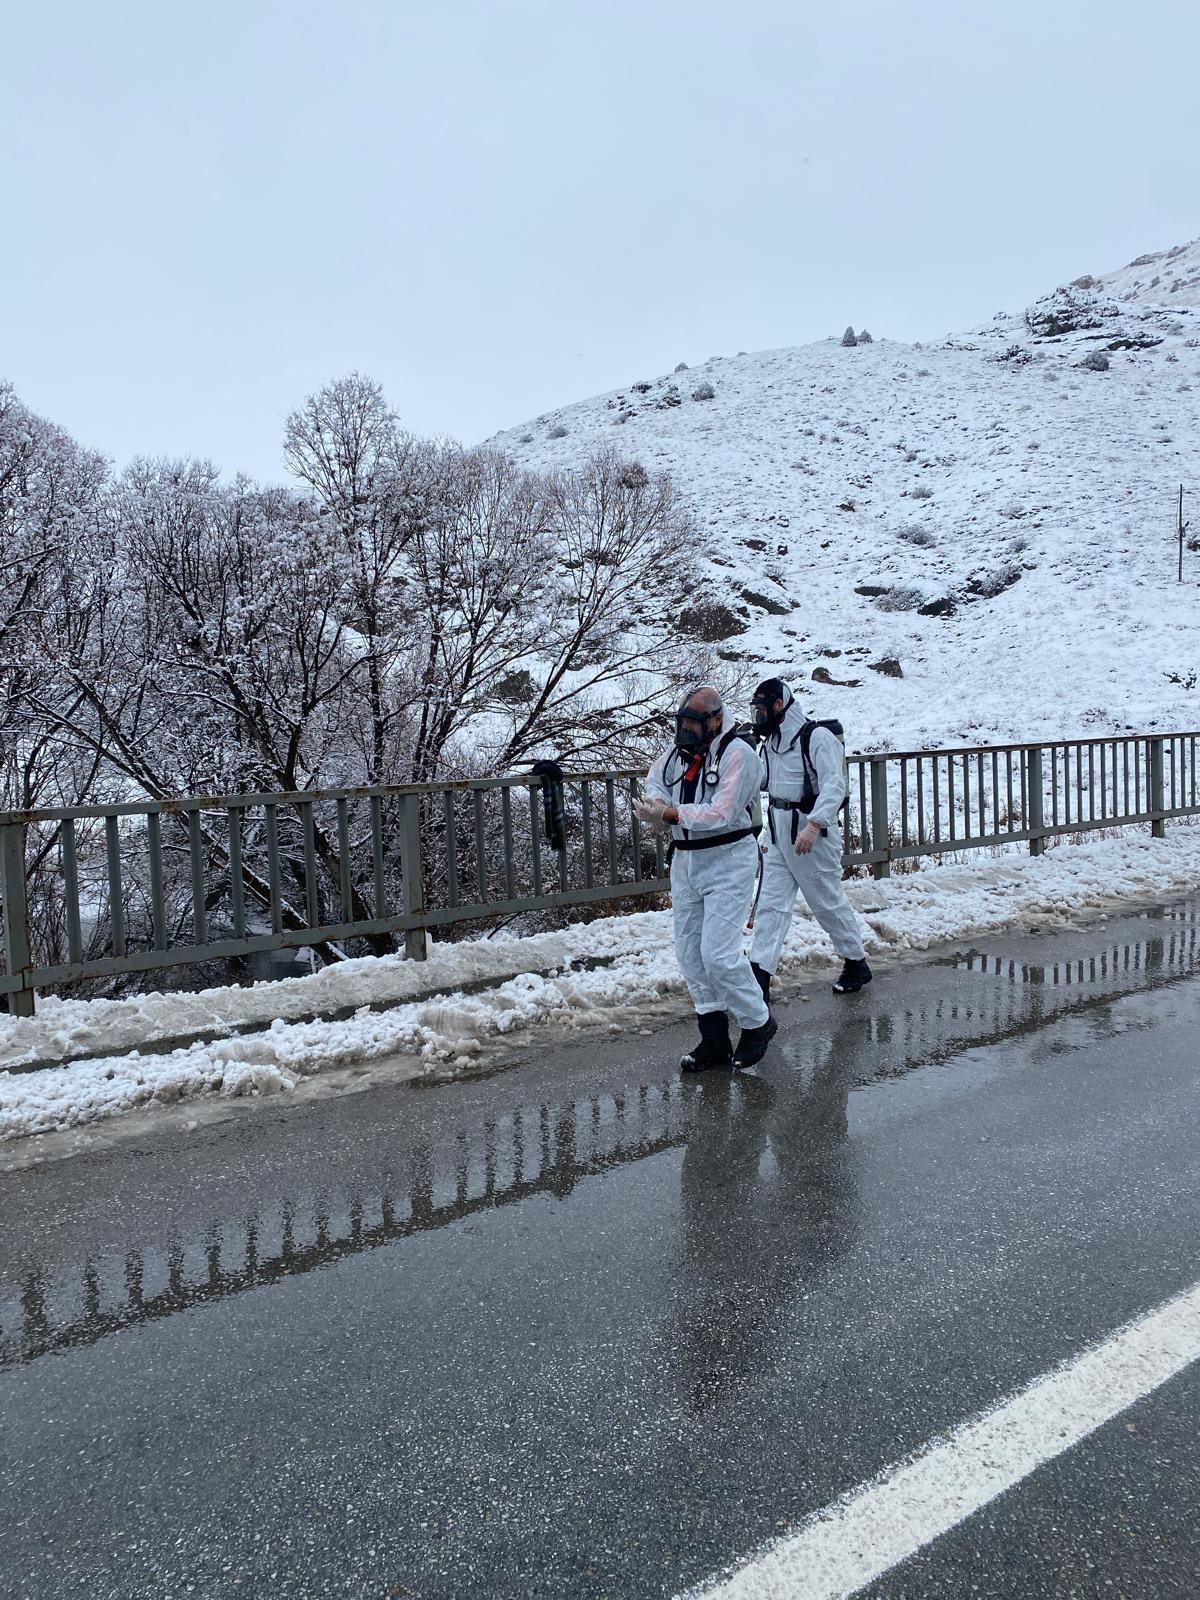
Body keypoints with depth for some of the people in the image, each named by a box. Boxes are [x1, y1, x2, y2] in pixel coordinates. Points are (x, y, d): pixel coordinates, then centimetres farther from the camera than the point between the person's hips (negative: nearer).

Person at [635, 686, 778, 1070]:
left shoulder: (737, 754, -15)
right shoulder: (677, 748, 7)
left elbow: (722, 813, -23)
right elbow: (654, 783, 8)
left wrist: (670, 814, -26)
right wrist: (655, 804, -15)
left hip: (728, 861, -8)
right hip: (685, 861, 8)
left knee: (719, 954, -11)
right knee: (690, 953, 8)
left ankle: (758, 1022, 12)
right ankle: (714, 1039, 19)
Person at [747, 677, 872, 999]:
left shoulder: (817, 737, -14)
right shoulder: (770, 742, 12)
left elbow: (834, 785, -23)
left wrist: (814, 826, -33)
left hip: (812, 835, -8)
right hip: (779, 838, 8)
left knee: (829, 903, 6)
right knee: (770, 905, 1)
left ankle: (856, 965, 26)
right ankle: (759, 978, -1)